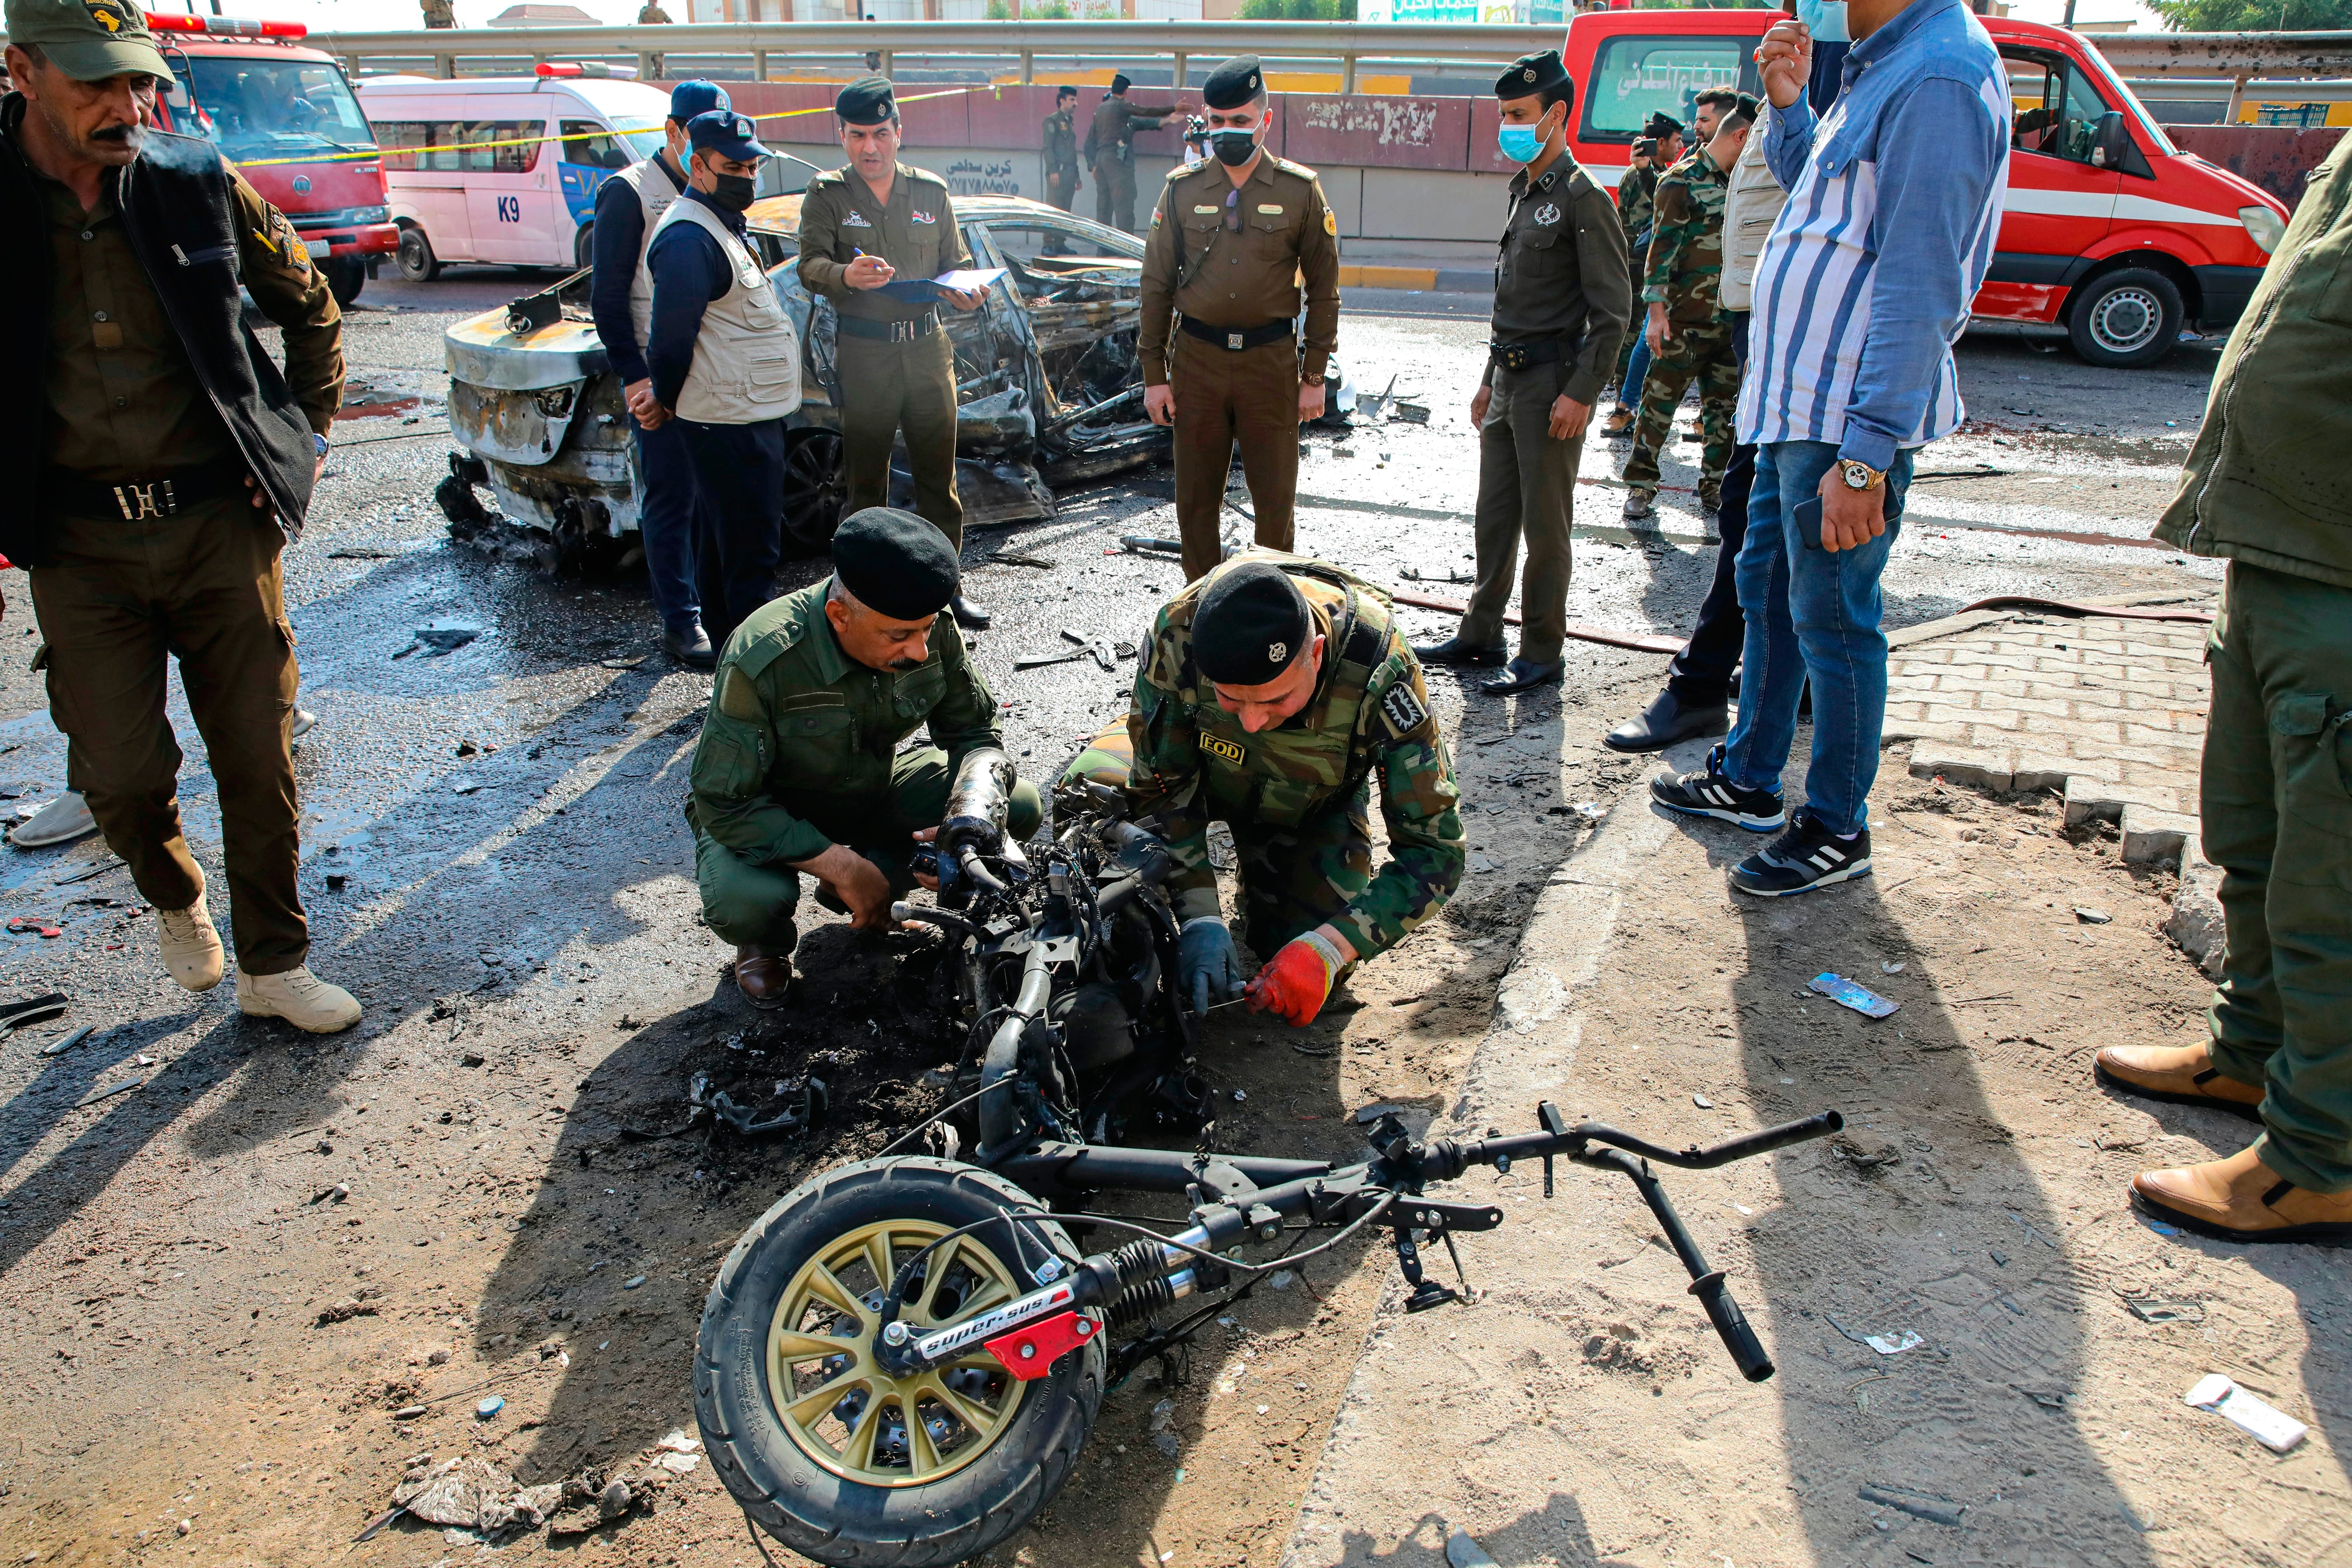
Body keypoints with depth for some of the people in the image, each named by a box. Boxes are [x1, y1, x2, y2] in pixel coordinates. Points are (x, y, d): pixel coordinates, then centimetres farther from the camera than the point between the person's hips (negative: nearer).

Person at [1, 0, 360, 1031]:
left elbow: (311, 310, 14)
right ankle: (176, 901, 33)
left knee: (258, 760, 5)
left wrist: (305, 435, 8)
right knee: (122, 774, -1)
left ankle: (274, 967, 22)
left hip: (218, 521, 1)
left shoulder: (198, 184, -2)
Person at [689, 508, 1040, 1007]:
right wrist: (840, 863, -33)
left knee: (1021, 808, -12)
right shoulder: (760, 661, -35)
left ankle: (875, 880, 6)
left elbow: (975, 729, -6)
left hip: (876, 788, 5)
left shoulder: (932, 631, -21)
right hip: (767, 813, -4)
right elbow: (725, 803, -29)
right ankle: (765, 941, 3)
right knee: (742, 899, -37)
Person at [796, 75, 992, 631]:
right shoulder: (826, 196, 2)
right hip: (862, 351, -2)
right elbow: (810, 265, -11)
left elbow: (957, 261, 15)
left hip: (928, 347, 3)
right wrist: (846, 275, -34)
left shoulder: (931, 191, 11)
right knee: (866, 481, 4)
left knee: (938, 475, 6)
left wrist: (964, 292, -9)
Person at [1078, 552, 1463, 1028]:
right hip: (1202, 761, 1)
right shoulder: (1177, 633, -38)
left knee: (1310, 977, -13)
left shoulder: (1379, 670, -41)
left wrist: (1326, 949, -45)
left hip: (1312, 805, 0)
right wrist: (1199, 916, -36)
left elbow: (1434, 850, -34)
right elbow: (1163, 786, -24)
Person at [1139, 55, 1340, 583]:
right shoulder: (1182, 189, 4)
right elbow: (1157, 285, 7)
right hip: (1197, 359, 1)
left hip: (1271, 359, -1)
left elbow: (1323, 288, 4)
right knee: (1196, 499, 7)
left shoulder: (1300, 191, 0)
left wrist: (1314, 376, 0)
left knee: (1276, 499, 4)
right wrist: (1154, 374, 2)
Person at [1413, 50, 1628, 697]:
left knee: (1545, 526, -2)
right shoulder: (1522, 193, 16)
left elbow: (1612, 309, -14)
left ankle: (1542, 652, 8)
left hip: (1554, 381, -8)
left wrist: (1581, 393, -19)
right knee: (1494, 516, 13)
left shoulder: (1583, 197, -10)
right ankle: (1480, 635, 23)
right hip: (1509, 379, 8)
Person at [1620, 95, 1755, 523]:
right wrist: (1657, 310, -18)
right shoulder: (1682, 181, -6)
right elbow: (1663, 247, -11)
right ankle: (1640, 488, 6)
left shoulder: (1738, 183, 17)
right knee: (1661, 401, -2)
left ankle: (1714, 488, 16)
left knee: (1725, 407, 8)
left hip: (1729, 321, 7)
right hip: (1686, 319, -7)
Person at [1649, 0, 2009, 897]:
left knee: (1832, 619, -1)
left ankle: (1837, 830, 14)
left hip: (1851, 417, -10)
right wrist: (1789, 106, 10)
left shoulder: (1938, 76, -18)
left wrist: (1867, 455, -26)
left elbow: (1920, 285, -24)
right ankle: (1748, 781, 34)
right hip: (1799, 399, 10)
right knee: (1766, 589, 19)